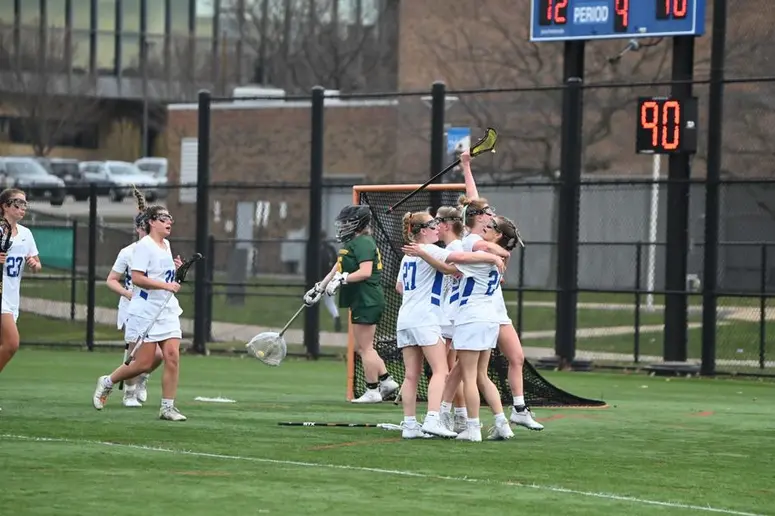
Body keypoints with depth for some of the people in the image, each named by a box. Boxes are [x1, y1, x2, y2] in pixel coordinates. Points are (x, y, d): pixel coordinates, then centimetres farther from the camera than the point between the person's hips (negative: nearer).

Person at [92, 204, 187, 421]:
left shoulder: (166, 245, 15)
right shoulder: (144, 245, -12)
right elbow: (136, 278, -21)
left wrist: (176, 271, 11)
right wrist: (165, 285, -24)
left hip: (167, 310, 8)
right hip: (145, 312, -8)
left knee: (172, 356, -6)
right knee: (144, 363, -5)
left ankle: (168, 407, -1)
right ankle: (107, 382, 18)